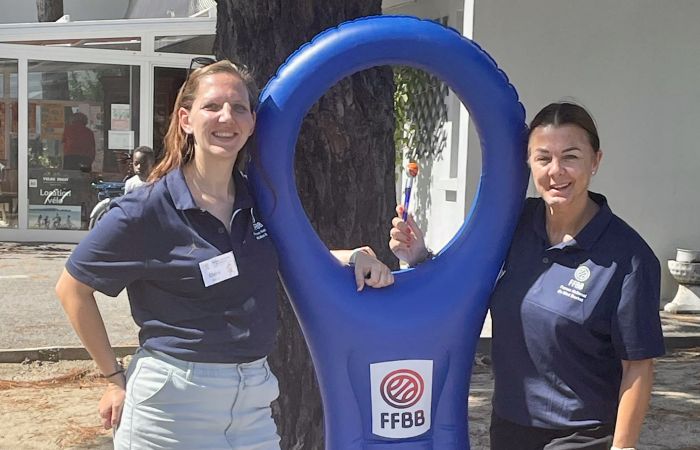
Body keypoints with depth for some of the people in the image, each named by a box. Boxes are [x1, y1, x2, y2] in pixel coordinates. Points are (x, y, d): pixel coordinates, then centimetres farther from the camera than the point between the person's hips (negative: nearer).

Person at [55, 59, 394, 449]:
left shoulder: (259, 200, 2)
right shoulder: (147, 210, -12)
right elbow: (72, 288, -3)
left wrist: (355, 256, 0)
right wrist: (115, 379, -1)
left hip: (254, 402, 5)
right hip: (172, 403, -4)